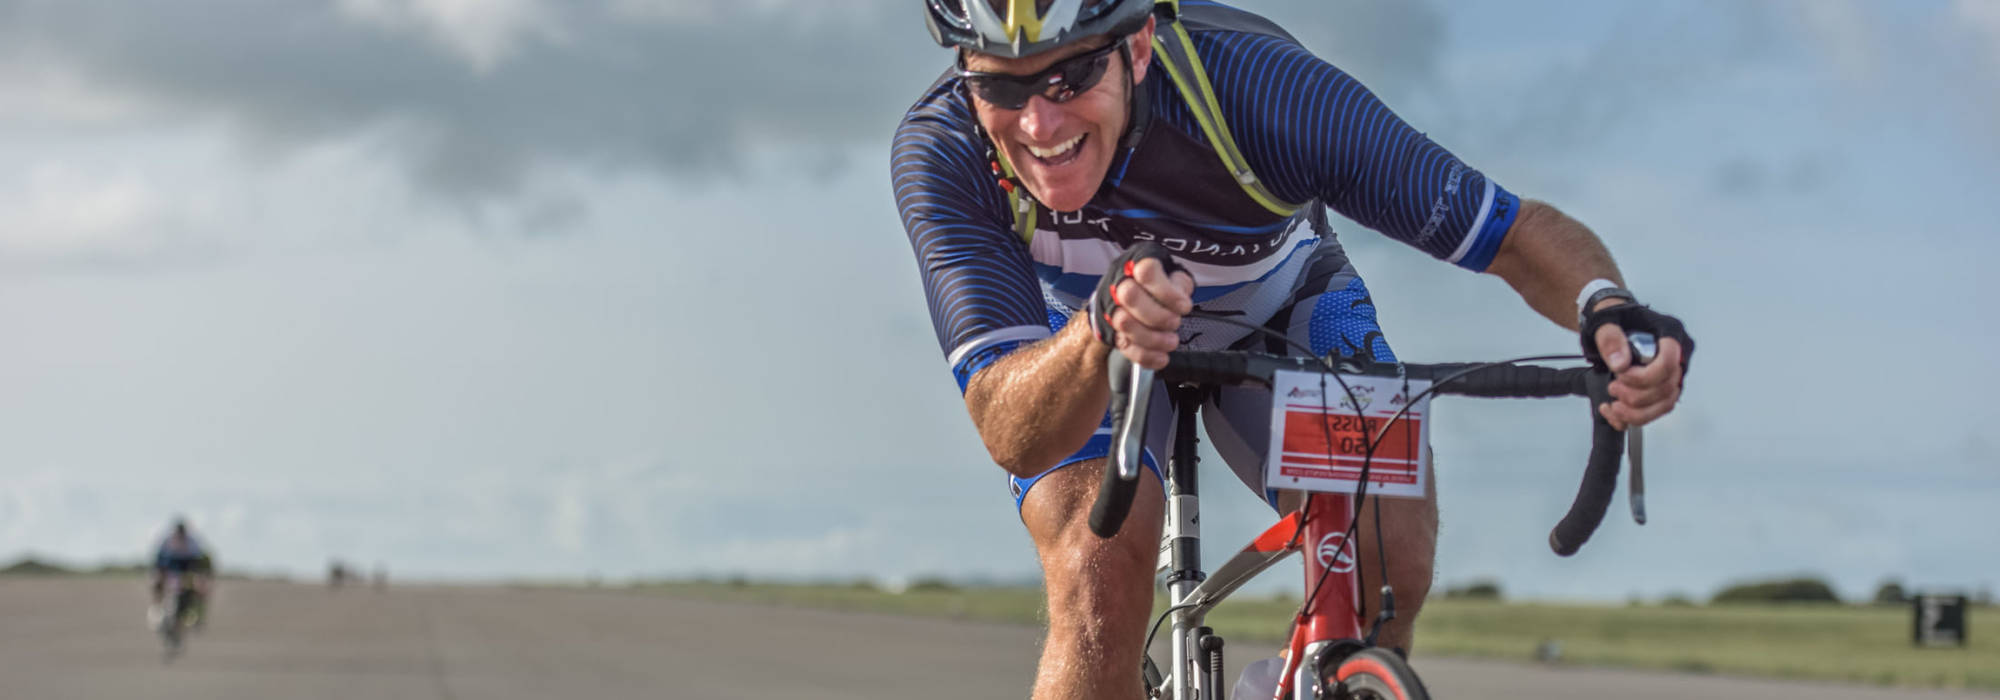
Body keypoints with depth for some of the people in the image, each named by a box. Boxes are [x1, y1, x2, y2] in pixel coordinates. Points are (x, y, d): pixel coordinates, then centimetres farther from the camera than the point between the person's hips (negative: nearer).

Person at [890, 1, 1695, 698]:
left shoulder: (1252, 85, -38)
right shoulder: (941, 151, -36)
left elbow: (1523, 233, -33)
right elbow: (1010, 435, -42)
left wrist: (1606, 308, -56)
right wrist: (1103, 327, -63)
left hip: (1277, 312, 1)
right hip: (1069, 354, -1)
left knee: (1389, 552, -23)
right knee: (1103, 580, -28)